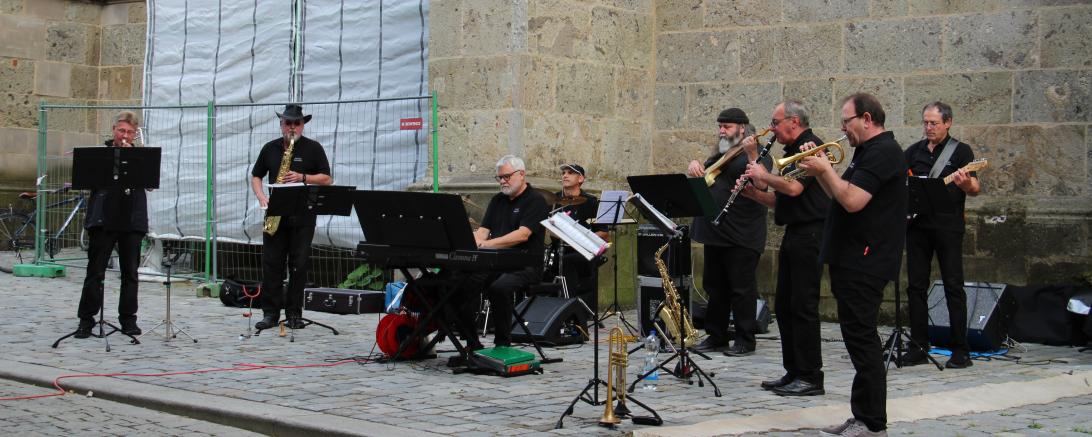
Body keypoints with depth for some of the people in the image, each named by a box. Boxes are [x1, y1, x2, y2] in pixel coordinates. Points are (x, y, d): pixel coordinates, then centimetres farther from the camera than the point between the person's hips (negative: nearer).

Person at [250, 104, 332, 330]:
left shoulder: (313, 148, 3)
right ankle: (270, 313, 3)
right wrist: (261, 197, -1)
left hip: (302, 216, -2)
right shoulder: (270, 148, 12)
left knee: (299, 265, -2)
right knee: (271, 264, -1)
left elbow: (327, 179, 0)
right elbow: (255, 176, 17)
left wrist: (303, 178, -14)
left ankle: (294, 314, 5)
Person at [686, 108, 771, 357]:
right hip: (714, 231, 9)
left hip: (741, 234, -8)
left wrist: (751, 154, -30)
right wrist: (695, 165, 3)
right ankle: (716, 336, 21)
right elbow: (700, 176, 24)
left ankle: (746, 340, 3)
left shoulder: (755, 153, -5)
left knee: (741, 288, -4)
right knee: (714, 286, 13)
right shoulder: (719, 155, 20)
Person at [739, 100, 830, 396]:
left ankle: (810, 378, -4)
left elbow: (794, 188, -26)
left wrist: (763, 175, -11)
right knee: (784, 306, 11)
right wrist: (754, 193, 7)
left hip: (810, 234, -10)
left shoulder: (810, 146, -12)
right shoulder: (793, 151, 19)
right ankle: (793, 373, 17)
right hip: (794, 234, 10)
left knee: (803, 306, -8)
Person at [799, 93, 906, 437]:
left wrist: (825, 169, -11)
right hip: (853, 261, 11)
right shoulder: (869, 151, 19)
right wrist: (819, 171, 8)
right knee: (859, 340, 12)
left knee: (862, 339, -8)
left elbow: (852, 200, -24)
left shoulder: (883, 151, -14)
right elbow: (840, 197, 22)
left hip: (864, 263, -11)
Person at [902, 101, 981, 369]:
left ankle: (961, 351, -1)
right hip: (917, 225, 5)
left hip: (948, 226, -5)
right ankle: (919, 348, 11)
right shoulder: (914, 151, 14)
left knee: (953, 286, -5)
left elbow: (976, 189, -7)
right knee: (916, 286, 5)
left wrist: (966, 184, -29)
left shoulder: (961, 151, 1)